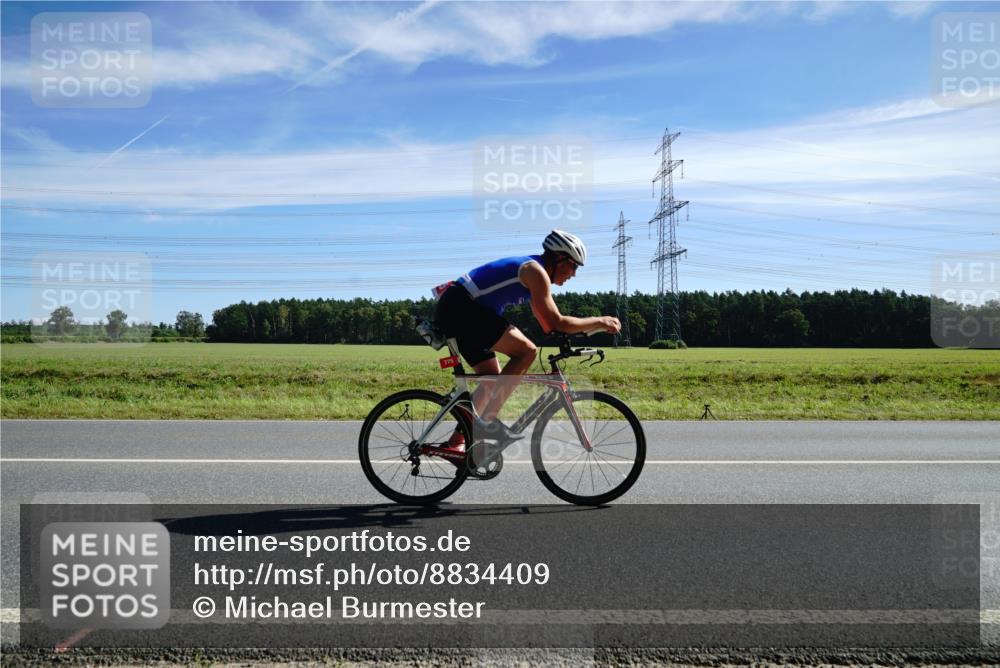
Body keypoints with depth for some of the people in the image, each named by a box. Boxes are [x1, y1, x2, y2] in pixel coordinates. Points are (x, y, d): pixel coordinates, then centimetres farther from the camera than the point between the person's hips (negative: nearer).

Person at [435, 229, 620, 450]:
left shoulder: (531, 269, 20)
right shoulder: (536, 271, -10)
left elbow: (547, 325, 27)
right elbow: (556, 322, -16)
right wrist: (599, 321, -6)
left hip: (451, 309, 10)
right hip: (462, 307, -10)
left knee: (493, 379, 14)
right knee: (526, 350, -15)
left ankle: (456, 440, 16)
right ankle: (487, 422, -15)